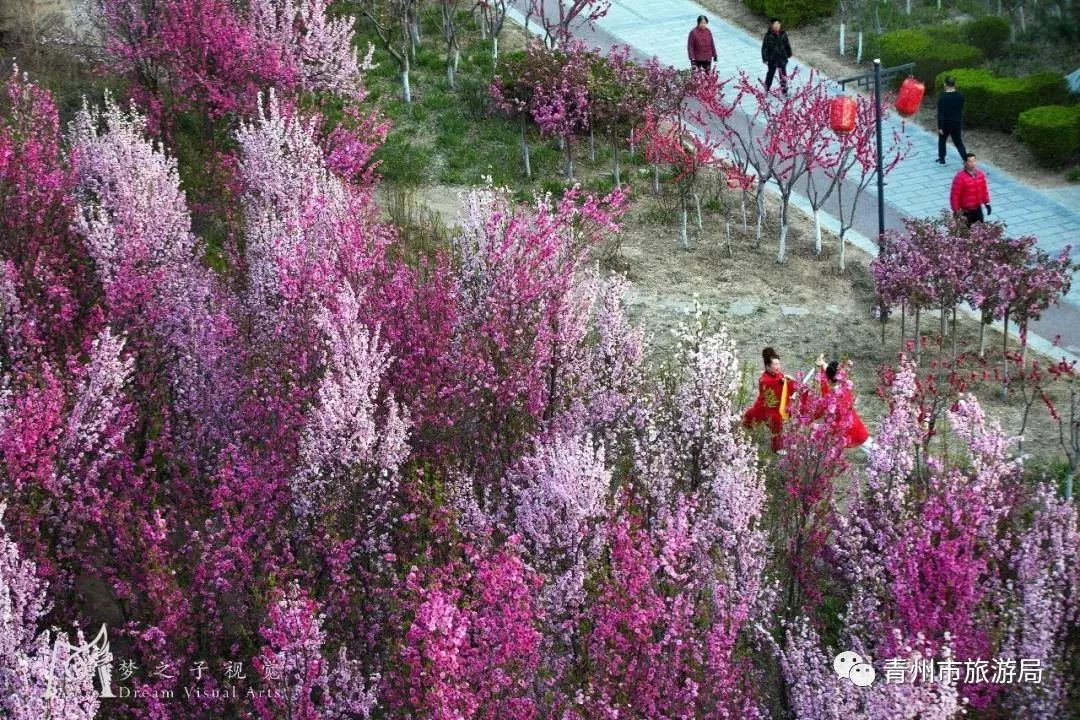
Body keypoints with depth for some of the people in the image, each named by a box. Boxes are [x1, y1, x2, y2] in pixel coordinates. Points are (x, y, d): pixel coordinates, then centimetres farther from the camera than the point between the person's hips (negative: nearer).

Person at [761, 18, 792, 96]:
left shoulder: (783, 34, 0)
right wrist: (765, 59, -13)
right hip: (772, 59, -3)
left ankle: (784, 90, 18)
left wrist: (789, 54, 23)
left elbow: (787, 45, 15)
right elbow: (764, 48, -11)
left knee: (783, 75, 7)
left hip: (782, 58, 3)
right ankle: (767, 89, 29)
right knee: (771, 73, 11)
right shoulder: (768, 35, -13)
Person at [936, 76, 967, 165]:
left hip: (946, 124, -4)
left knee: (942, 140, 17)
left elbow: (940, 113, -18)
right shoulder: (960, 95, -6)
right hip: (957, 123, 4)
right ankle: (965, 158, 6)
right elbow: (961, 109, 6)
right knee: (958, 141, 14)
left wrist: (940, 127, -13)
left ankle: (941, 160, 24)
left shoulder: (942, 96, -20)